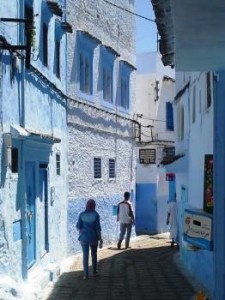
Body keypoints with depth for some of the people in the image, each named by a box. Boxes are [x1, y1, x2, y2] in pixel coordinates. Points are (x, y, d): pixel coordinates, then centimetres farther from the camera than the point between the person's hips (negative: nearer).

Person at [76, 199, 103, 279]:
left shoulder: (82, 214, -6)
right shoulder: (96, 215, -10)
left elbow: (78, 226, -3)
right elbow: (98, 227, -11)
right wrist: (100, 238, -3)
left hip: (84, 237, 0)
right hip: (93, 238, 0)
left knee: (85, 256, 4)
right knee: (94, 254, 20)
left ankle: (86, 275, 1)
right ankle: (94, 271, 32)